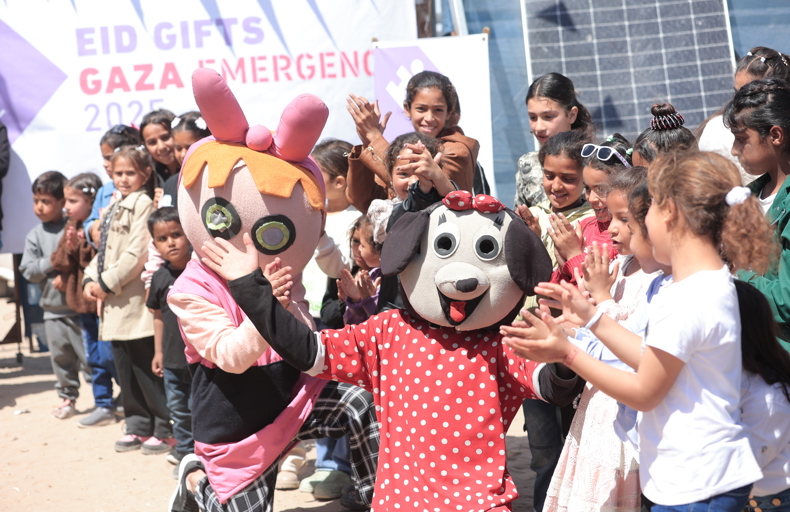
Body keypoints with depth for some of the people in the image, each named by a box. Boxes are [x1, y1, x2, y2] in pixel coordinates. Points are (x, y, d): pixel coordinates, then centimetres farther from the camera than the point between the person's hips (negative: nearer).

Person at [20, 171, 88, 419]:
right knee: (60, 357, 13)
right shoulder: (35, 236, 6)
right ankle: (68, 398, 28)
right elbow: (28, 270, -1)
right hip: (52, 309, 4)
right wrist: (53, 262, -14)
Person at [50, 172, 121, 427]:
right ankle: (104, 406, 23)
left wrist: (87, 243, -24)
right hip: (83, 302, 9)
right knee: (94, 358, 14)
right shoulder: (72, 227, 12)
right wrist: (69, 247, -7)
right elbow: (59, 263, 11)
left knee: (109, 355, -7)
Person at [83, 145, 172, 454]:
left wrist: (107, 283, -14)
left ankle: (165, 430, 6)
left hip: (136, 302, -9)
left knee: (147, 369, -3)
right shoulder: (113, 208, 17)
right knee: (126, 370, 14)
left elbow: (137, 253, -18)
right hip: (114, 306, 9)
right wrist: (90, 280, 3)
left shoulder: (143, 203, -10)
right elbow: (104, 250, 19)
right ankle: (138, 427, 23)